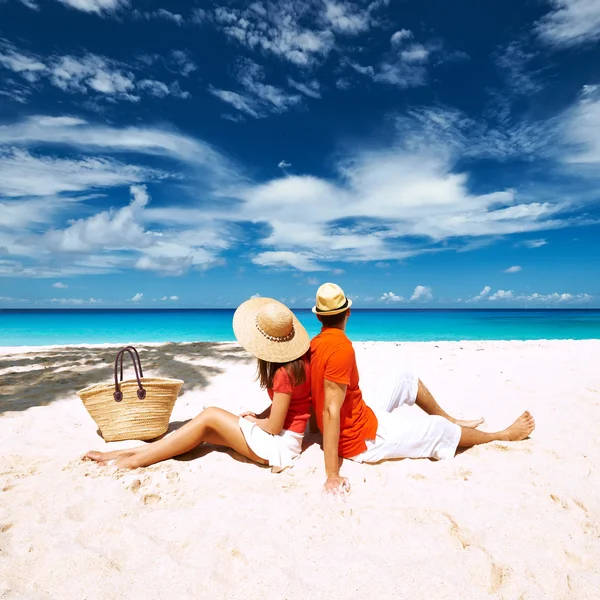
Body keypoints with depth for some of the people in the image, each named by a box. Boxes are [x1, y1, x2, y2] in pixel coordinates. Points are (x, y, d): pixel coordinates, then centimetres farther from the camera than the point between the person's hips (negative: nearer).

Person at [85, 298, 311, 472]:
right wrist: (258, 416, 2)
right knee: (204, 431, -2)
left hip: (280, 444, -8)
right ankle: (127, 452, 2)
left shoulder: (285, 372, -27)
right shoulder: (297, 359, 0)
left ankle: (133, 461, -6)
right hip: (282, 435, 8)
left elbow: (274, 427, -21)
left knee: (210, 416, -12)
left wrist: (252, 420, -2)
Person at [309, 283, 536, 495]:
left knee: (404, 377, 18)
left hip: (357, 417, 8)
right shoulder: (341, 347, -29)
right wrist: (332, 475, -29)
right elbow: (331, 410, -31)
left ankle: (451, 420, 36)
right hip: (364, 438, -8)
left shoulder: (316, 343, -2)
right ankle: (503, 435, 34)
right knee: (438, 428, 9)